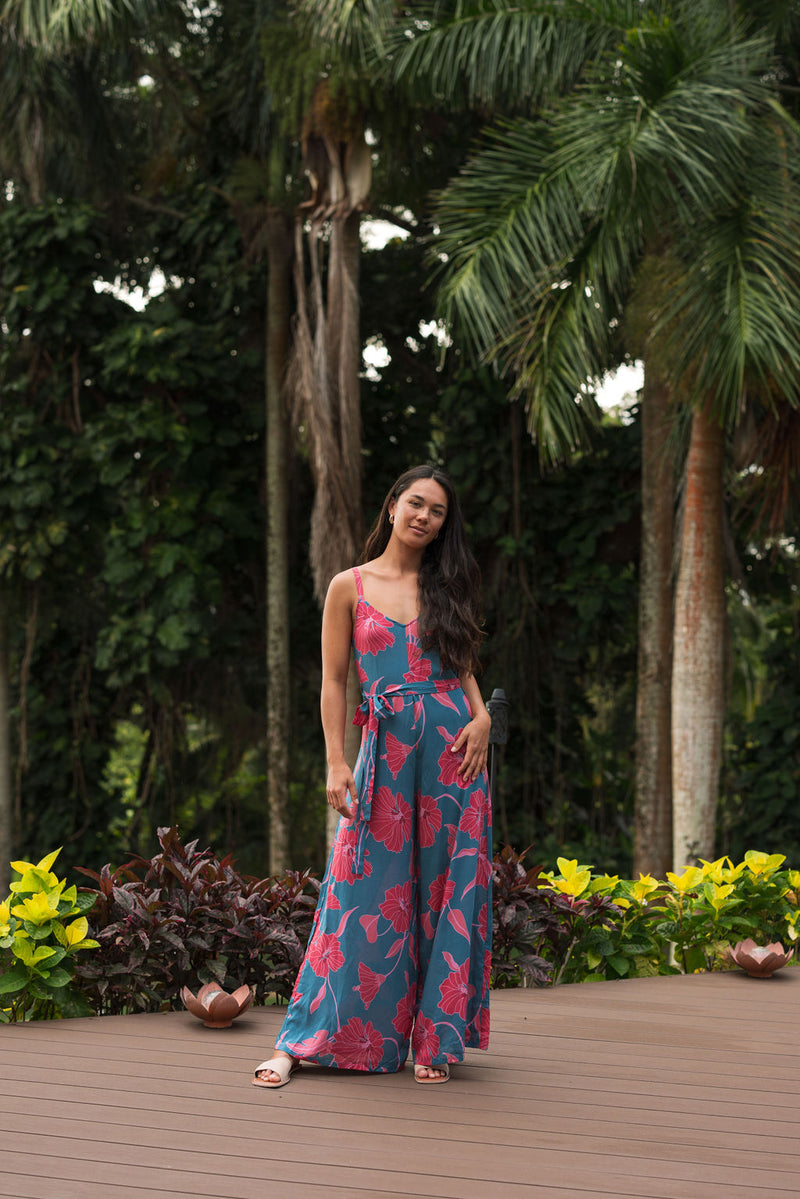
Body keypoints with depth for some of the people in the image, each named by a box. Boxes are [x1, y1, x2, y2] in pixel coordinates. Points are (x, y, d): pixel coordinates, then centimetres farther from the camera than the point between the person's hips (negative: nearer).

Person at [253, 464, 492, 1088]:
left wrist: (481, 719, -5)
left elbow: (464, 668, 15)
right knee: (366, 894, -5)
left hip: (452, 748, 2)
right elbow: (334, 681, 4)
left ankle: (436, 1040, 9)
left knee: (447, 888, 1)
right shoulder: (350, 587, 5)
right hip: (386, 750, -2)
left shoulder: (446, 587, 12)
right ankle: (300, 1042, 1)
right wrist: (336, 763, -5)